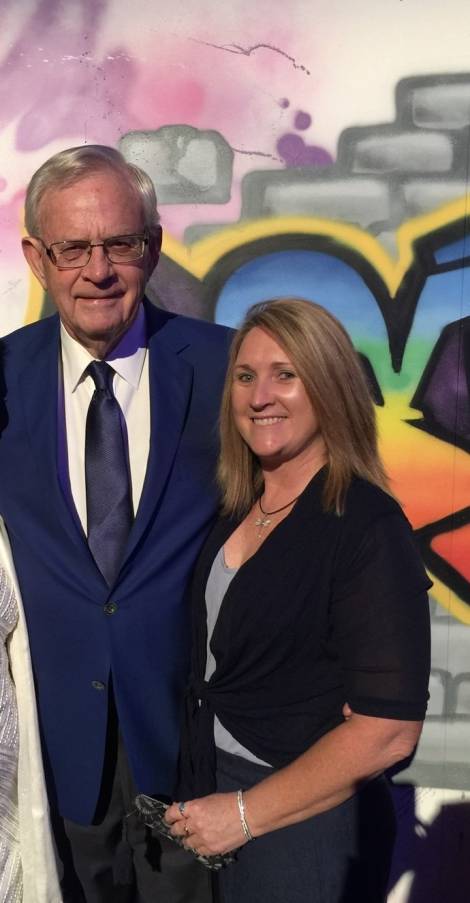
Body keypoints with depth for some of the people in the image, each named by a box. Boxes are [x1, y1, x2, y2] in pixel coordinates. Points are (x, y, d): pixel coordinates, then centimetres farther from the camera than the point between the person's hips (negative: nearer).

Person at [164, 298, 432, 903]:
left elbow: (388, 729, -23)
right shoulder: (242, 507, 1)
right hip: (215, 797, 6)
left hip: (305, 825, -6)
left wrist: (244, 812, -17)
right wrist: (206, 797, 2)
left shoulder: (368, 529, -21)